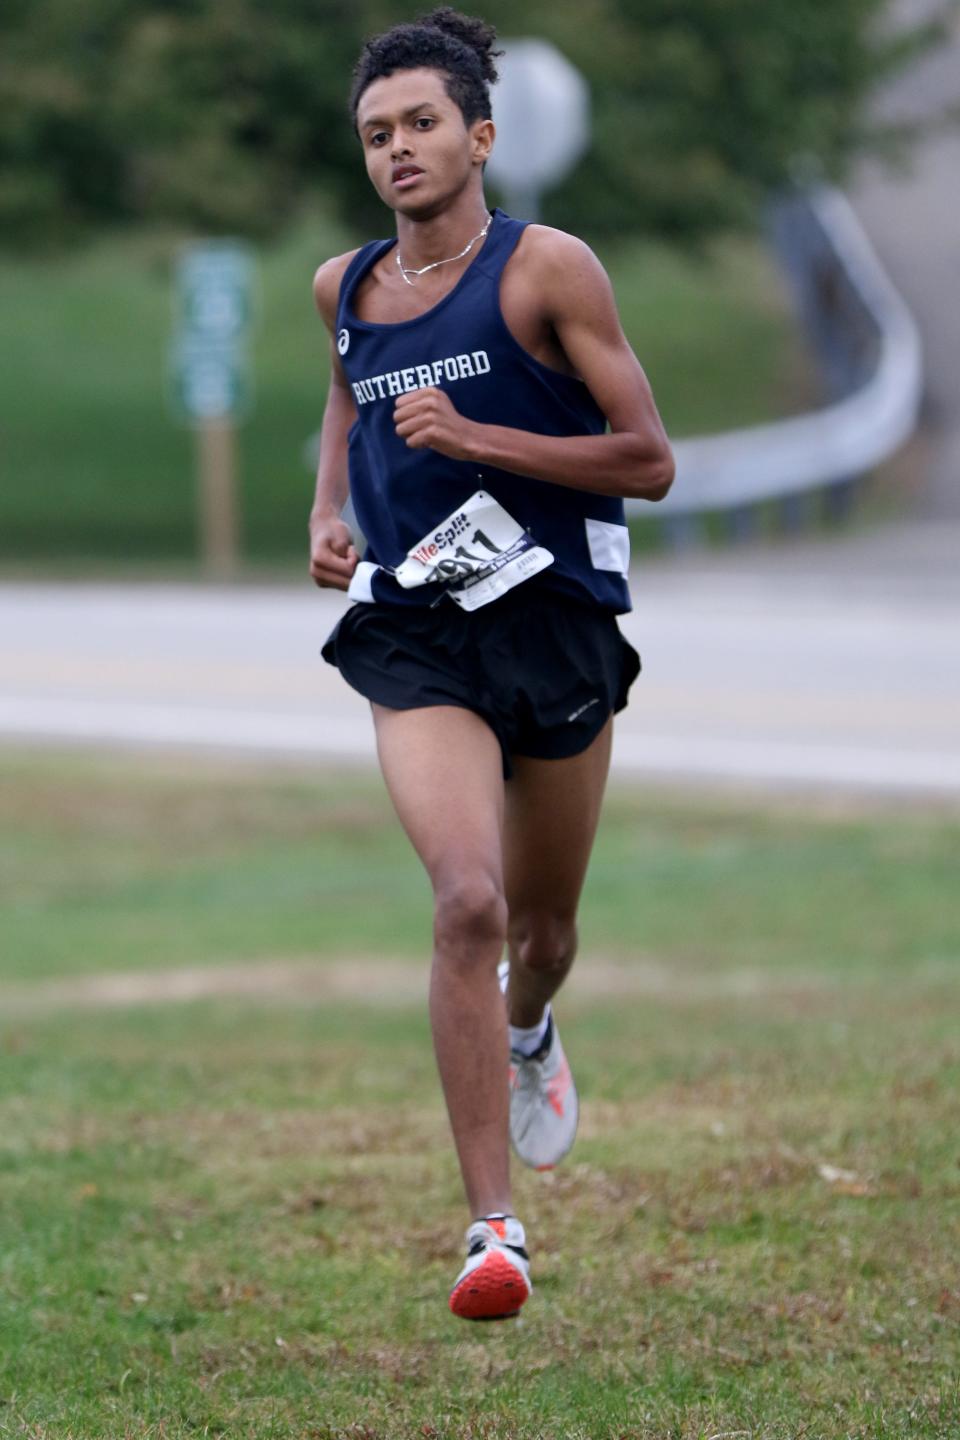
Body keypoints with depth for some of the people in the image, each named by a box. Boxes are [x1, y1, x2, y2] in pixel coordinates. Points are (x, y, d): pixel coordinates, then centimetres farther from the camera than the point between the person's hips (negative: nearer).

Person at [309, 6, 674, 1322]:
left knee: (543, 930, 15)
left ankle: (526, 1028, 56)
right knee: (468, 899, -22)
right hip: (417, 638, 1)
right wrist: (327, 509, 13)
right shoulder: (344, 288, 6)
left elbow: (650, 462, -8)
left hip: (557, 620, -1)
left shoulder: (547, 268, -7)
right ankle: (494, 1225, -21)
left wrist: (478, 438, -18)